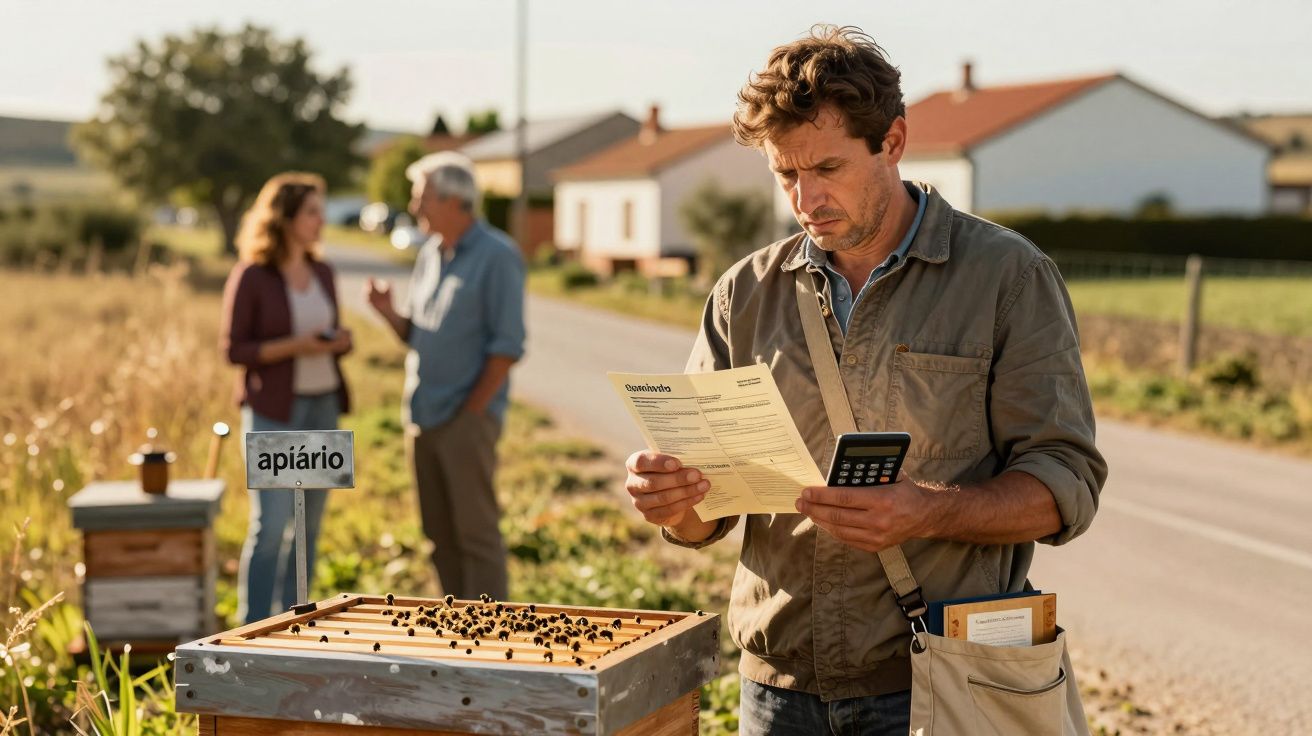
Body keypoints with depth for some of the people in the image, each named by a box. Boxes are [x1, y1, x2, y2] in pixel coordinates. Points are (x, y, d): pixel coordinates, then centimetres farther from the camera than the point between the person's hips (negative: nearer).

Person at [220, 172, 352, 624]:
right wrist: (293, 346, -21)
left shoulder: (322, 273, 8)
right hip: (274, 412, -6)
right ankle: (253, 630, 0)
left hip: (322, 408, 6)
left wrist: (342, 341, -8)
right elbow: (234, 350, -10)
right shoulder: (250, 276, -9)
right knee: (271, 524, -9)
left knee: (308, 524, 7)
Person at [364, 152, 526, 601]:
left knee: (476, 531, -4)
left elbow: (507, 346, -13)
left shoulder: (496, 257, -9)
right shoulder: (429, 255, 13)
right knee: (440, 534, 12)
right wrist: (389, 313, -3)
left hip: (466, 419, -7)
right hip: (422, 419, 7)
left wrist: (469, 412, -13)